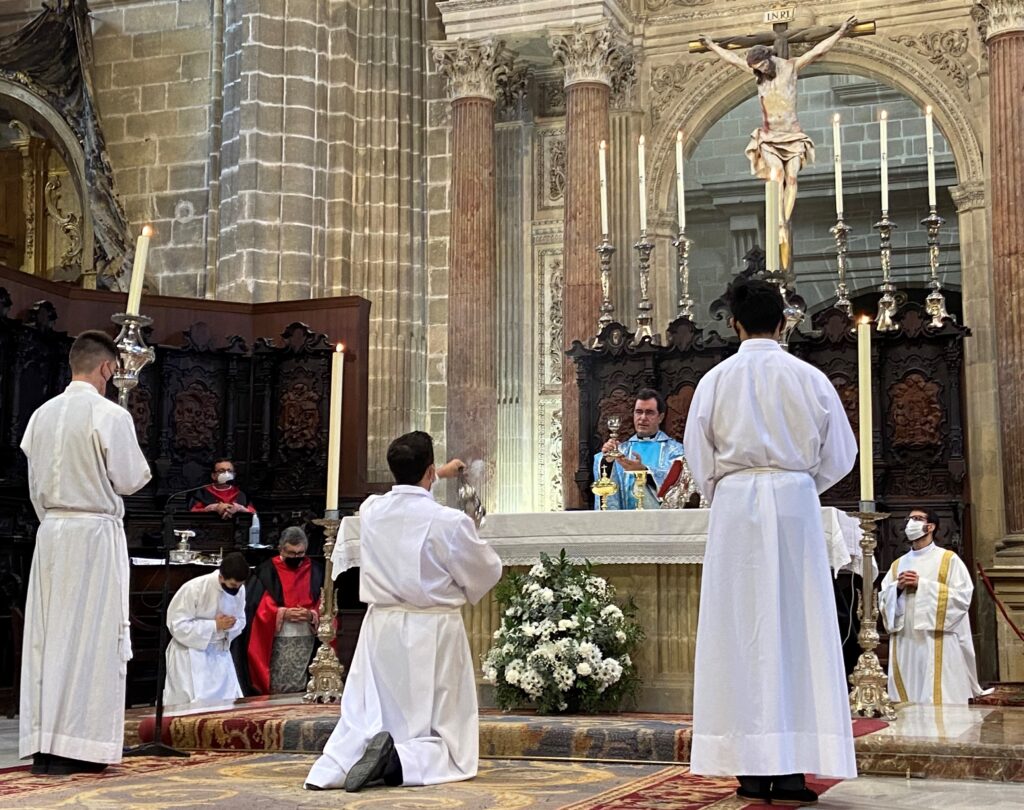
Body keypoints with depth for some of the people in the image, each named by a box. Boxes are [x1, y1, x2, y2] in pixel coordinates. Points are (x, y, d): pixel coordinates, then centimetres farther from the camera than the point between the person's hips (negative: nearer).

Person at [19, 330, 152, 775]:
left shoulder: (42, 415, 8)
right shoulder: (111, 415, -11)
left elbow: (34, 485, 13)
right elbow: (128, 480, -9)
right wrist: (137, 462, 12)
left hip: (50, 531, 6)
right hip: (95, 532, -6)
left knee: (48, 634, 8)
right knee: (90, 637, -2)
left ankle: (41, 743, 10)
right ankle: (74, 745, -2)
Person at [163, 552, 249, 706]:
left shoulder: (240, 590, -7)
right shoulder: (194, 588, -24)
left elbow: (241, 621, 8)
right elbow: (177, 625, -20)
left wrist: (231, 625, -17)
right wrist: (214, 625, -23)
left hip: (220, 652, 6)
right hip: (190, 652, -5)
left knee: (229, 702, 5)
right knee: (194, 704, -10)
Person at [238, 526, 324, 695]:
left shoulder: (314, 572, 8)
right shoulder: (267, 571, 0)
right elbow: (259, 606, -5)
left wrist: (311, 615, -13)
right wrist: (283, 613, -17)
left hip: (306, 640, 2)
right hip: (276, 641, -2)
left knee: (300, 689, 3)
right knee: (276, 688, -2)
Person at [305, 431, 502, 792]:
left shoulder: (370, 510, 1)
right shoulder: (449, 521, -15)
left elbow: (404, 488, 27)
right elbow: (488, 572, -1)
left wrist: (440, 475, 44)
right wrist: (462, 592, 22)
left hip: (381, 629, 4)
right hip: (432, 633, -4)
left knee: (364, 725, 12)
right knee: (447, 744, 4)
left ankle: (337, 762, -20)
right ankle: (402, 760, -27)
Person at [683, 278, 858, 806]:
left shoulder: (715, 380, 2)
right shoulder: (809, 378, 2)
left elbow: (698, 458, 3)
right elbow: (839, 455, 7)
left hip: (734, 505, 0)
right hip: (795, 503, 0)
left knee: (741, 630, 2)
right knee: (797, 630, 2)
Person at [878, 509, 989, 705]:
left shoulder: (949, 560, 4)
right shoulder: (898, 564, 18)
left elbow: (963, 596, -7)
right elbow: (882, 599, 14)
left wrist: (922, 585, -10)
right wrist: (898, 587, -6)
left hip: (937, 644, -4)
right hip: (904, 643, 5)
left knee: (938, 698, -9)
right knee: (905, 695, 0)